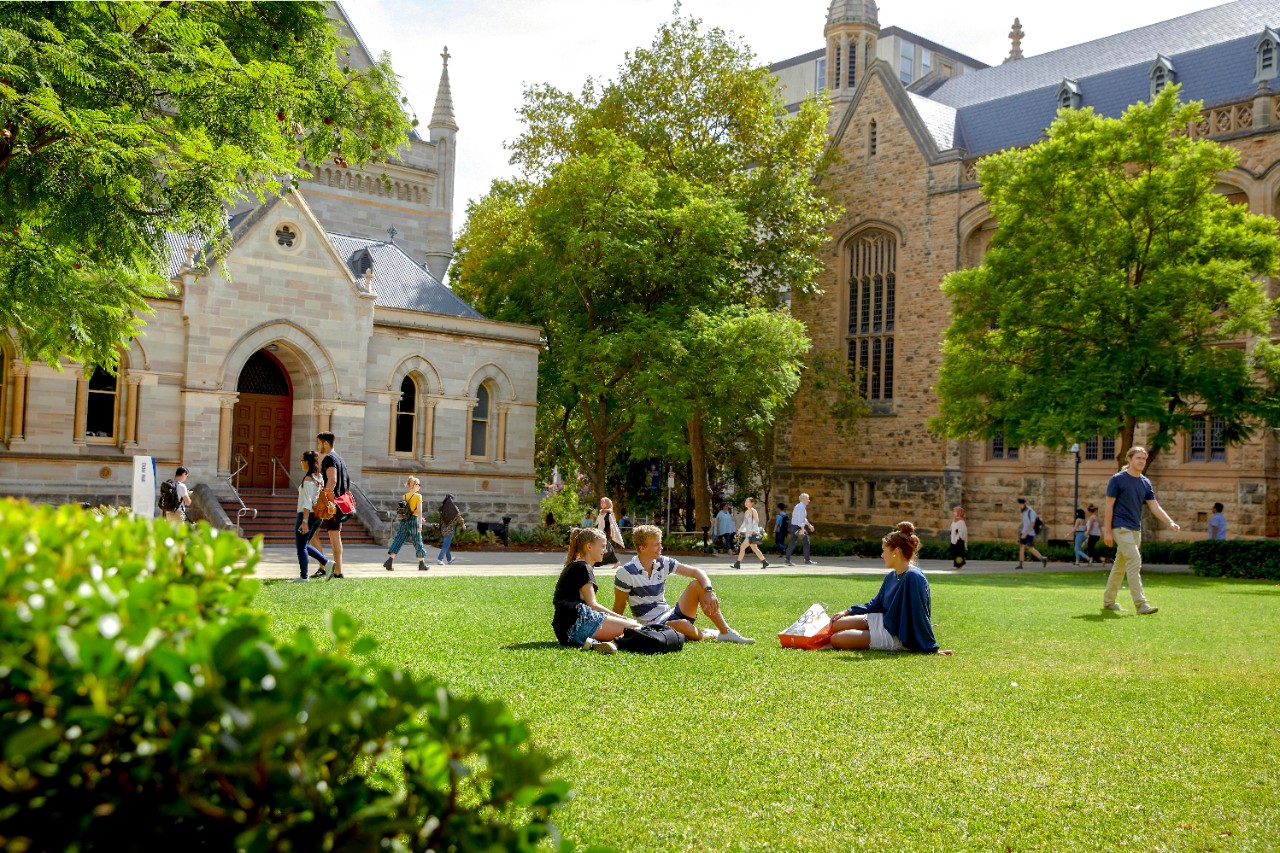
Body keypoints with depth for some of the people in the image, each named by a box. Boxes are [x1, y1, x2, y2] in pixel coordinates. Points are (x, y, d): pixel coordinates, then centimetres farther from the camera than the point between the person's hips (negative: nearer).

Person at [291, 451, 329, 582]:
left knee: (301, 546, 1)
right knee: (305, 545, 19)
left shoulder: (308, 479, -15)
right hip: (317, 515, 9)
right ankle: (326, 563, 10)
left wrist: (304, 521, -22)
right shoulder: (319, 478, 11)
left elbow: (307, 502, -20)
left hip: (307, 514, -9)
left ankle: (303, 577, 4)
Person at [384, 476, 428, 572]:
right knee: (418, 542, 7)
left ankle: (389, 561, -11)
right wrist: (420, 524, -17)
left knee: (398, 541, 2)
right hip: (413, 521, -5)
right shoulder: (418, 496, -7)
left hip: (403, 521, 5)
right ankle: (422, 564, 16)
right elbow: (419, 511, -14)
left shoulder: (404, 496, 10)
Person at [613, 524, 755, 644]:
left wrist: (709, 591, -17)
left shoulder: (663, 563, 3)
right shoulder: (625, 573, -13)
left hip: (672, 615, 7)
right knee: (683, 625, -38)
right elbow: (618, 609, -8)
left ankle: (726, 633, -11)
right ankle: (706, 636, -1)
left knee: (697, 585, -10)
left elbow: (696, 572, 1)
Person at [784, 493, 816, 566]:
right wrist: (802, 528, -28)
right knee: (806, 543, -2)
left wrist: (809, 525, 32)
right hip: (798, 527, -10)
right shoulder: (802, 507, -13)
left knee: (792, 544, 5)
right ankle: (807, 560, 1)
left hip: (794, 526, 10)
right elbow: (801, 518, -23)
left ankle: (787, 560, 1)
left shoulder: (798, 506, 19)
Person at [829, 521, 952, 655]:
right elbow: (876, 604, 18)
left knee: (837, 640, -13)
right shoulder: (891, 576, 6)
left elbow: (920, 615, -24)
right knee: (836, 625, 2)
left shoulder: (914, 577, -23)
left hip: (895, 637, -9)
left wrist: (932, 649, -21)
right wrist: (848, 612, 11)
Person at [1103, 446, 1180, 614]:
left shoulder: (1145, 483, 12)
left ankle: (1108, 601, 22)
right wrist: (1107, 531, -11)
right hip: (1121, 528, -7)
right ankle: (1140, 604, -19)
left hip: (1136, 530, 7)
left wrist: (1170, 522, -7)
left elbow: (1155, 507, 8)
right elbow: (1109, 506, -8)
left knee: (1120, 566, 13)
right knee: (1134, 562, -16)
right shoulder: (1117, 479, -7)